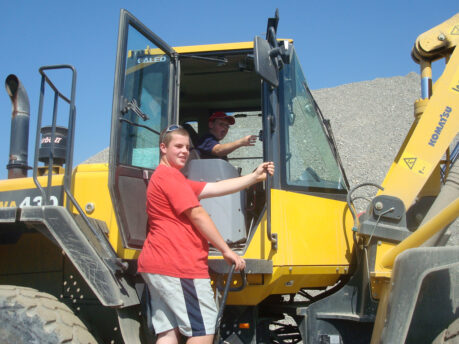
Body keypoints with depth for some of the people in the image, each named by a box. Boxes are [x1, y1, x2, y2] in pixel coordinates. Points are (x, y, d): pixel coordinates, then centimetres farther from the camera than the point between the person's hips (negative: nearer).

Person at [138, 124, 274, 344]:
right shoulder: (170, 176, -9)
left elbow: (215, 188, 15)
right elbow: (197, 215, -13)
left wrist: (255, 177, 8)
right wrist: (227, 251, -8)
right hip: (179, 265, -11)